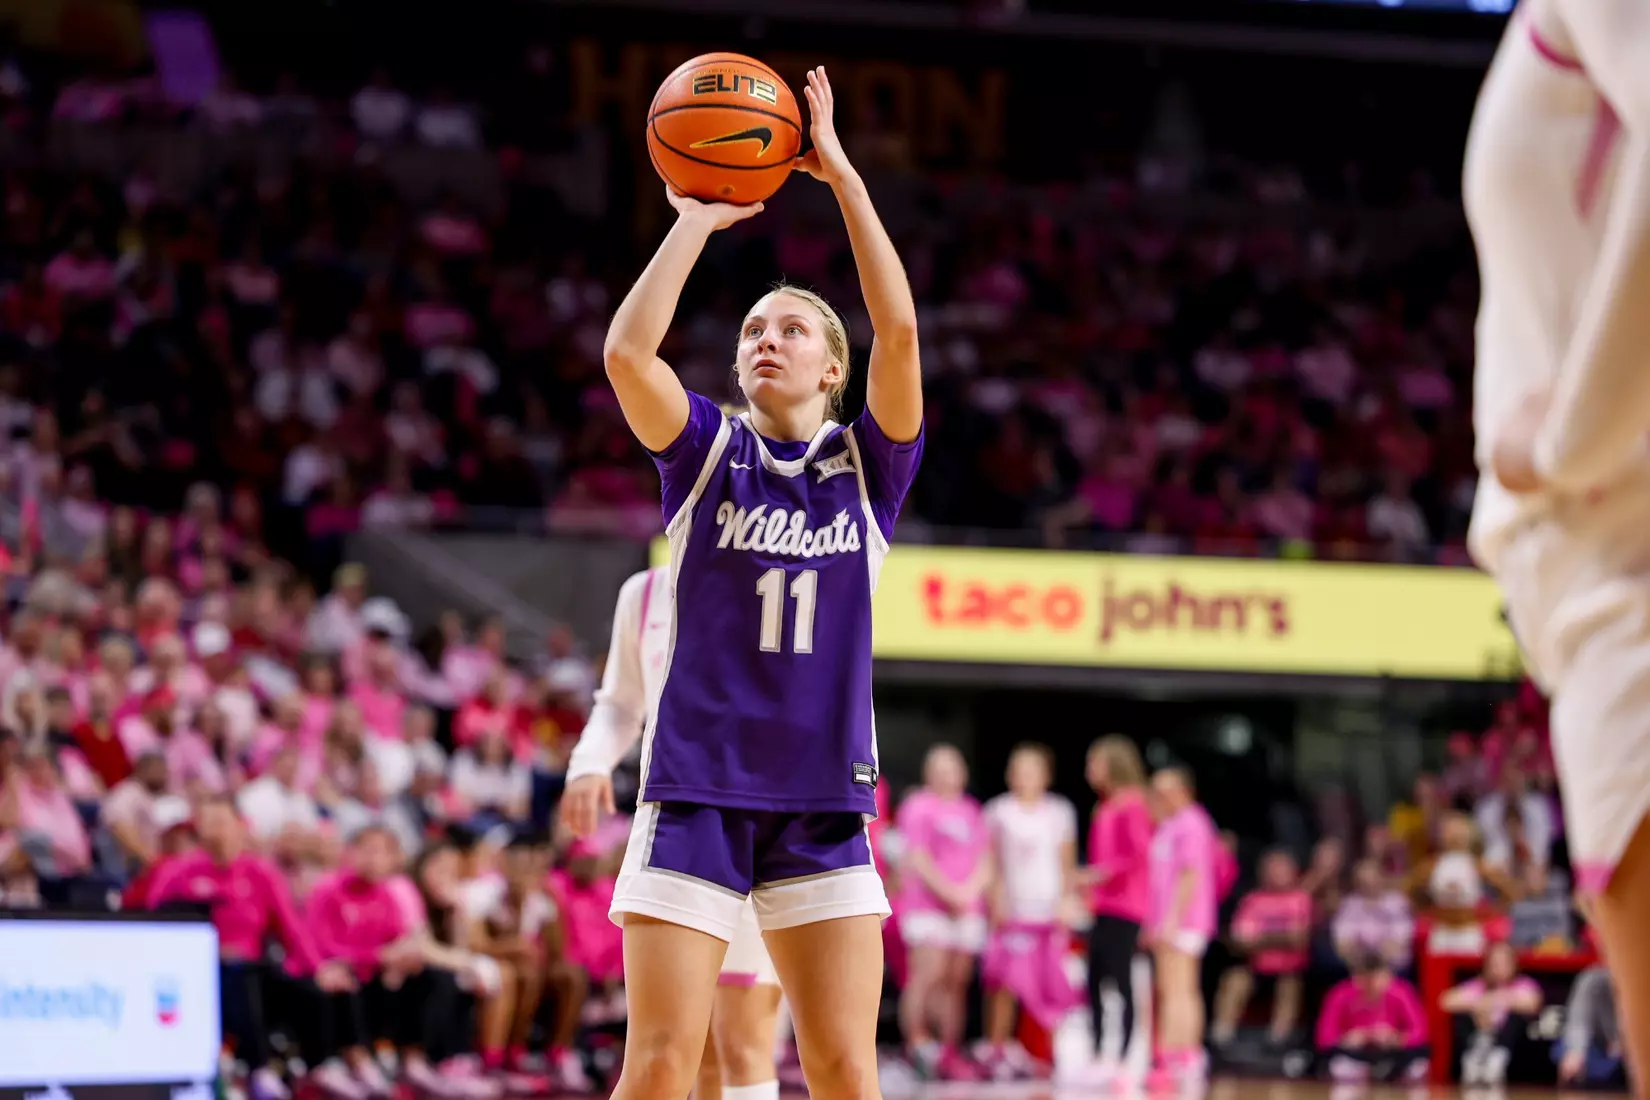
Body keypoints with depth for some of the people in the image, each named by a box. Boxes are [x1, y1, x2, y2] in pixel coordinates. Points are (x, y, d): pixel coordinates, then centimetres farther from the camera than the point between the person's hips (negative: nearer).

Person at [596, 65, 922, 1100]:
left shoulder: (870, 465, 7)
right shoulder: (707, 453, 6)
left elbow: (898, 330, -8)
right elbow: (628, 352, -13)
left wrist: (843, 176, -8)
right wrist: (699, 218, -8)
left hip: (825, 801, 1)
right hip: (697, 789, -1)